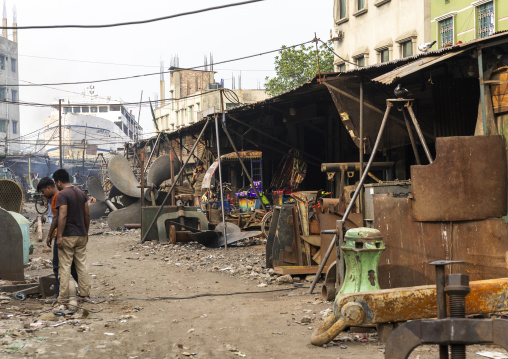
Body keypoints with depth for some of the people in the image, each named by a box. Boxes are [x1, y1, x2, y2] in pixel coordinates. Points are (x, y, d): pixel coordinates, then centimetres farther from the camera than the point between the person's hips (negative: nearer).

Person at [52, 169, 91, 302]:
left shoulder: (62, 195, -13)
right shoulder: (81, 193, 9)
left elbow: (62, 216, -21)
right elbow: (87, 214, 11)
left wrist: (59, 236, -20)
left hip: (67, 236, -6)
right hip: (81, 235, 7)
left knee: (65, 266, 0)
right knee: (82, 265, 11)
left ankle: (63, 295, 2)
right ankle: (85, 293, 13)